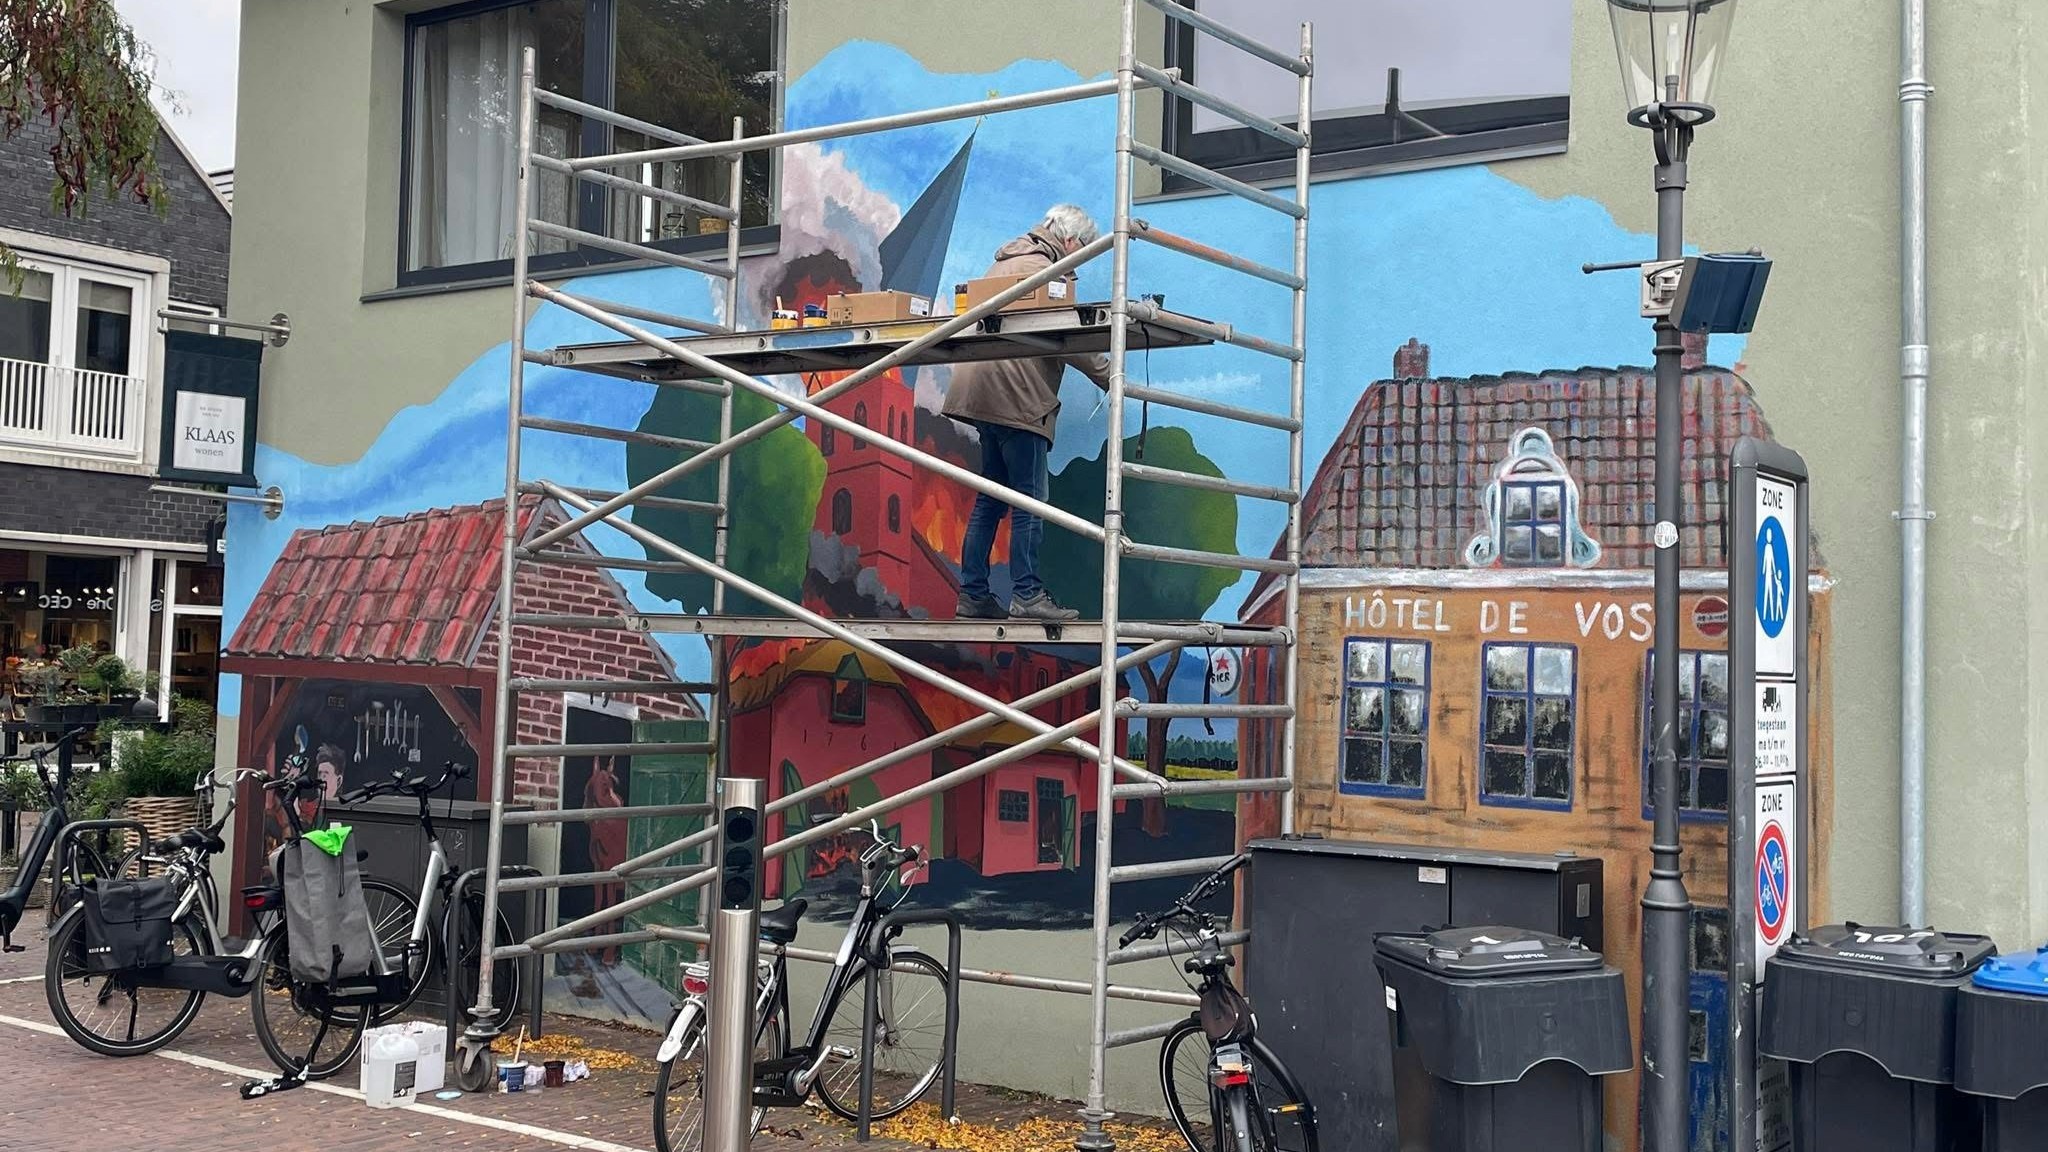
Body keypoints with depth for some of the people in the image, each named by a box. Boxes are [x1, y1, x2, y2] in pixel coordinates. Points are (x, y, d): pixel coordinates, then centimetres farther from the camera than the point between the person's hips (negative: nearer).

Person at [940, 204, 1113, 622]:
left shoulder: (1005, 260, 23)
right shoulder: (1050, 270, -7)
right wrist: (1107, 374, -7)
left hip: (985, 393, 10)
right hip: (1017, 395, -10)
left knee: (990, 498, 11)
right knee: (1030, 501, -7)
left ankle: (973, 595, 11)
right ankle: (1027, 594, -9)